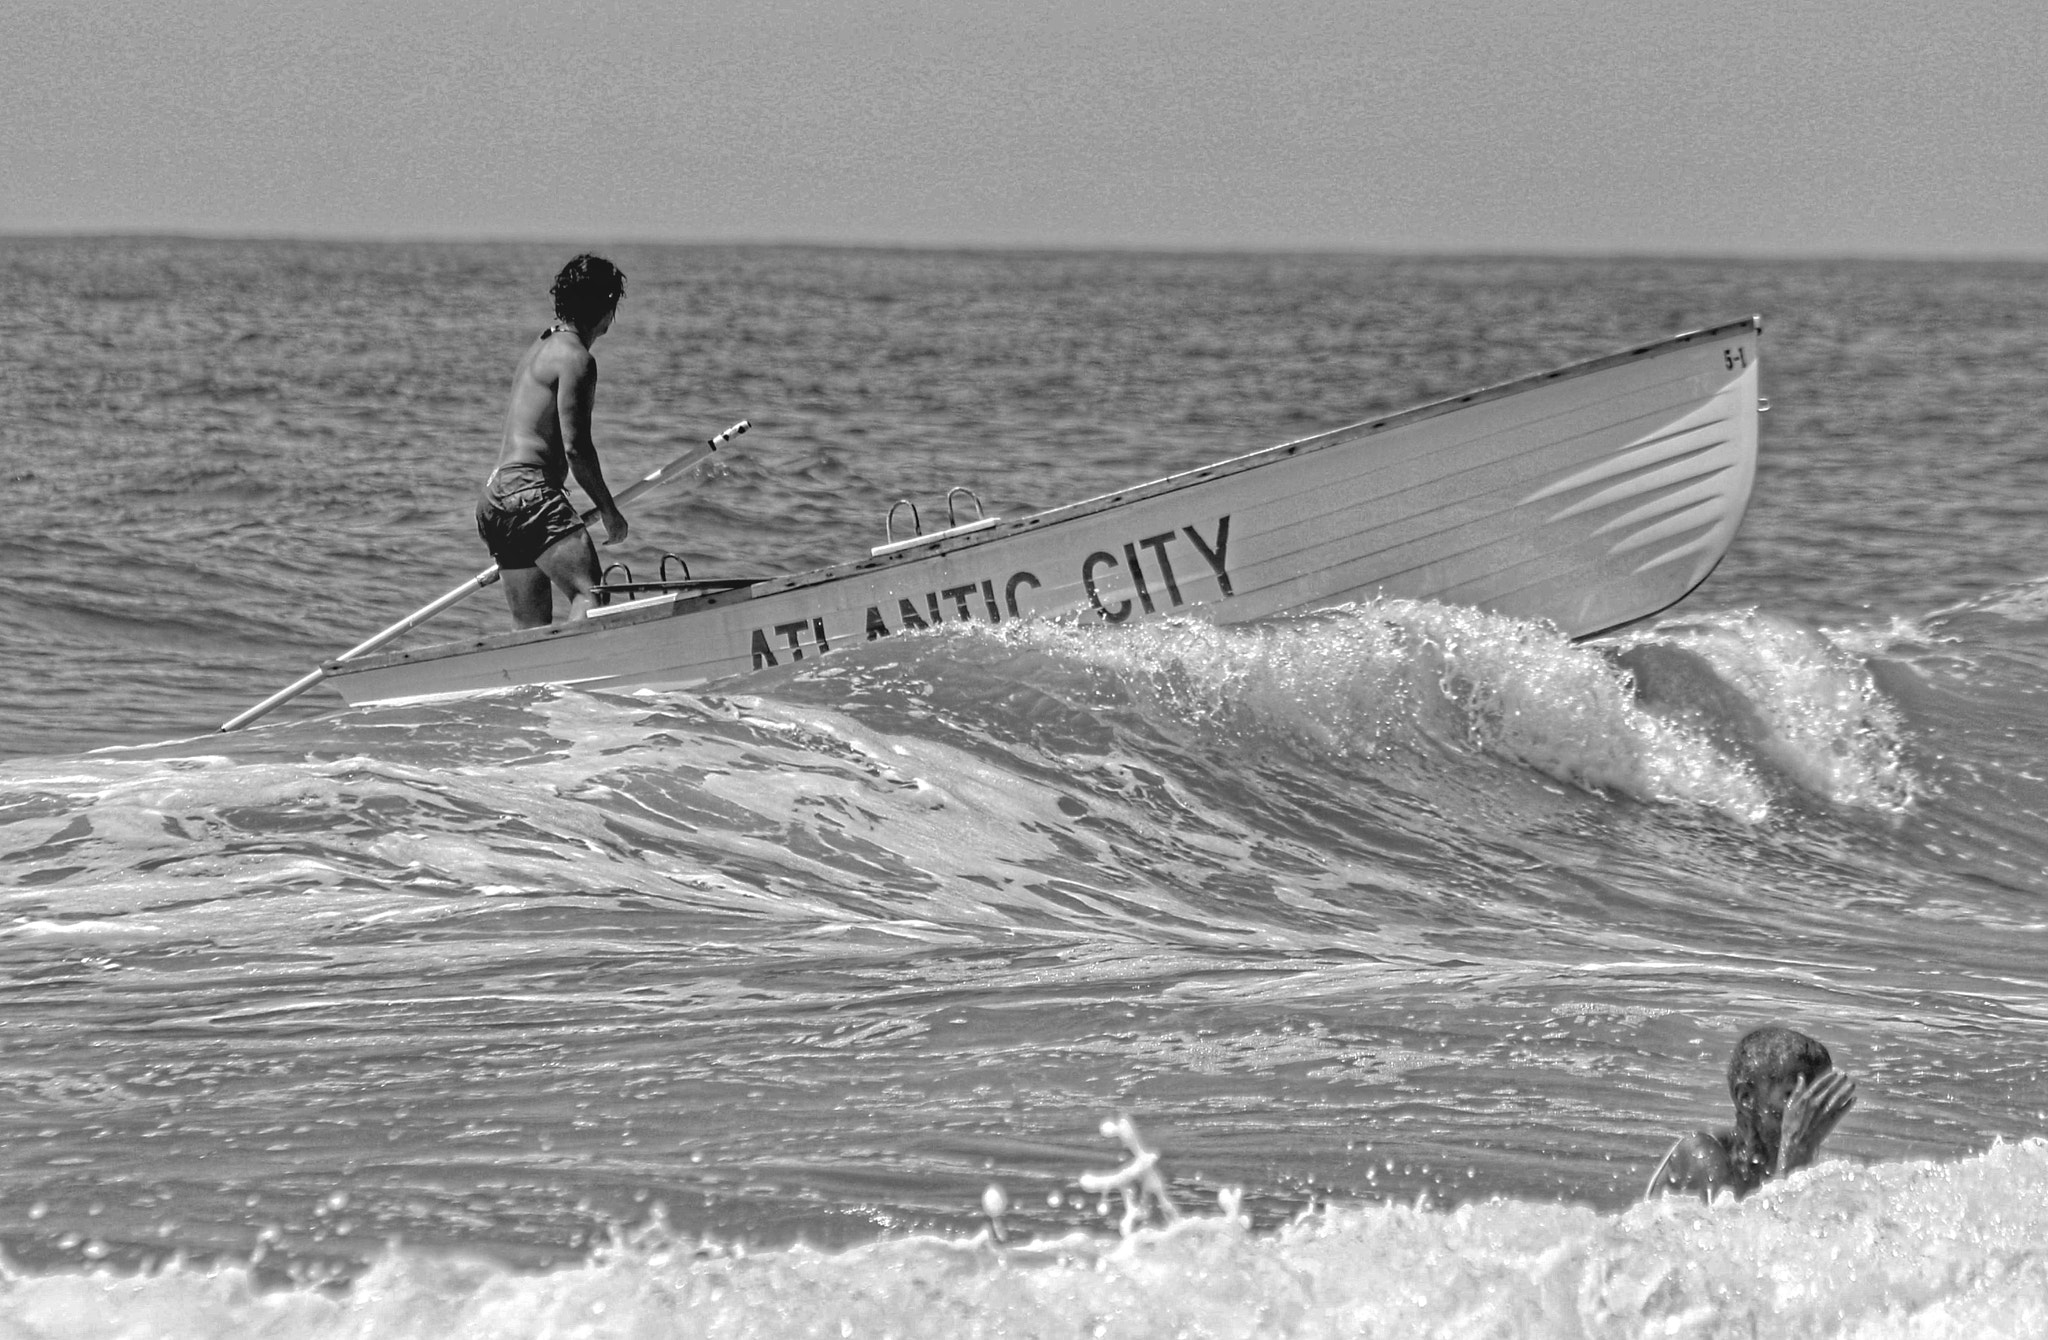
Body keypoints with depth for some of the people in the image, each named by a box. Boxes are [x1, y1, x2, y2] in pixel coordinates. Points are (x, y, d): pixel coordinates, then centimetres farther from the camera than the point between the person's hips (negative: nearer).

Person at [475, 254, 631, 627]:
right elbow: (575, 446, -14)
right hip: (529, 493, -10)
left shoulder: (539, 348, 22)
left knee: (531, 627, 9)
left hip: (493, 499, 10)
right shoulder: (575, 358, -9)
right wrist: (608, 509, -4)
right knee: (591, 594, -23)